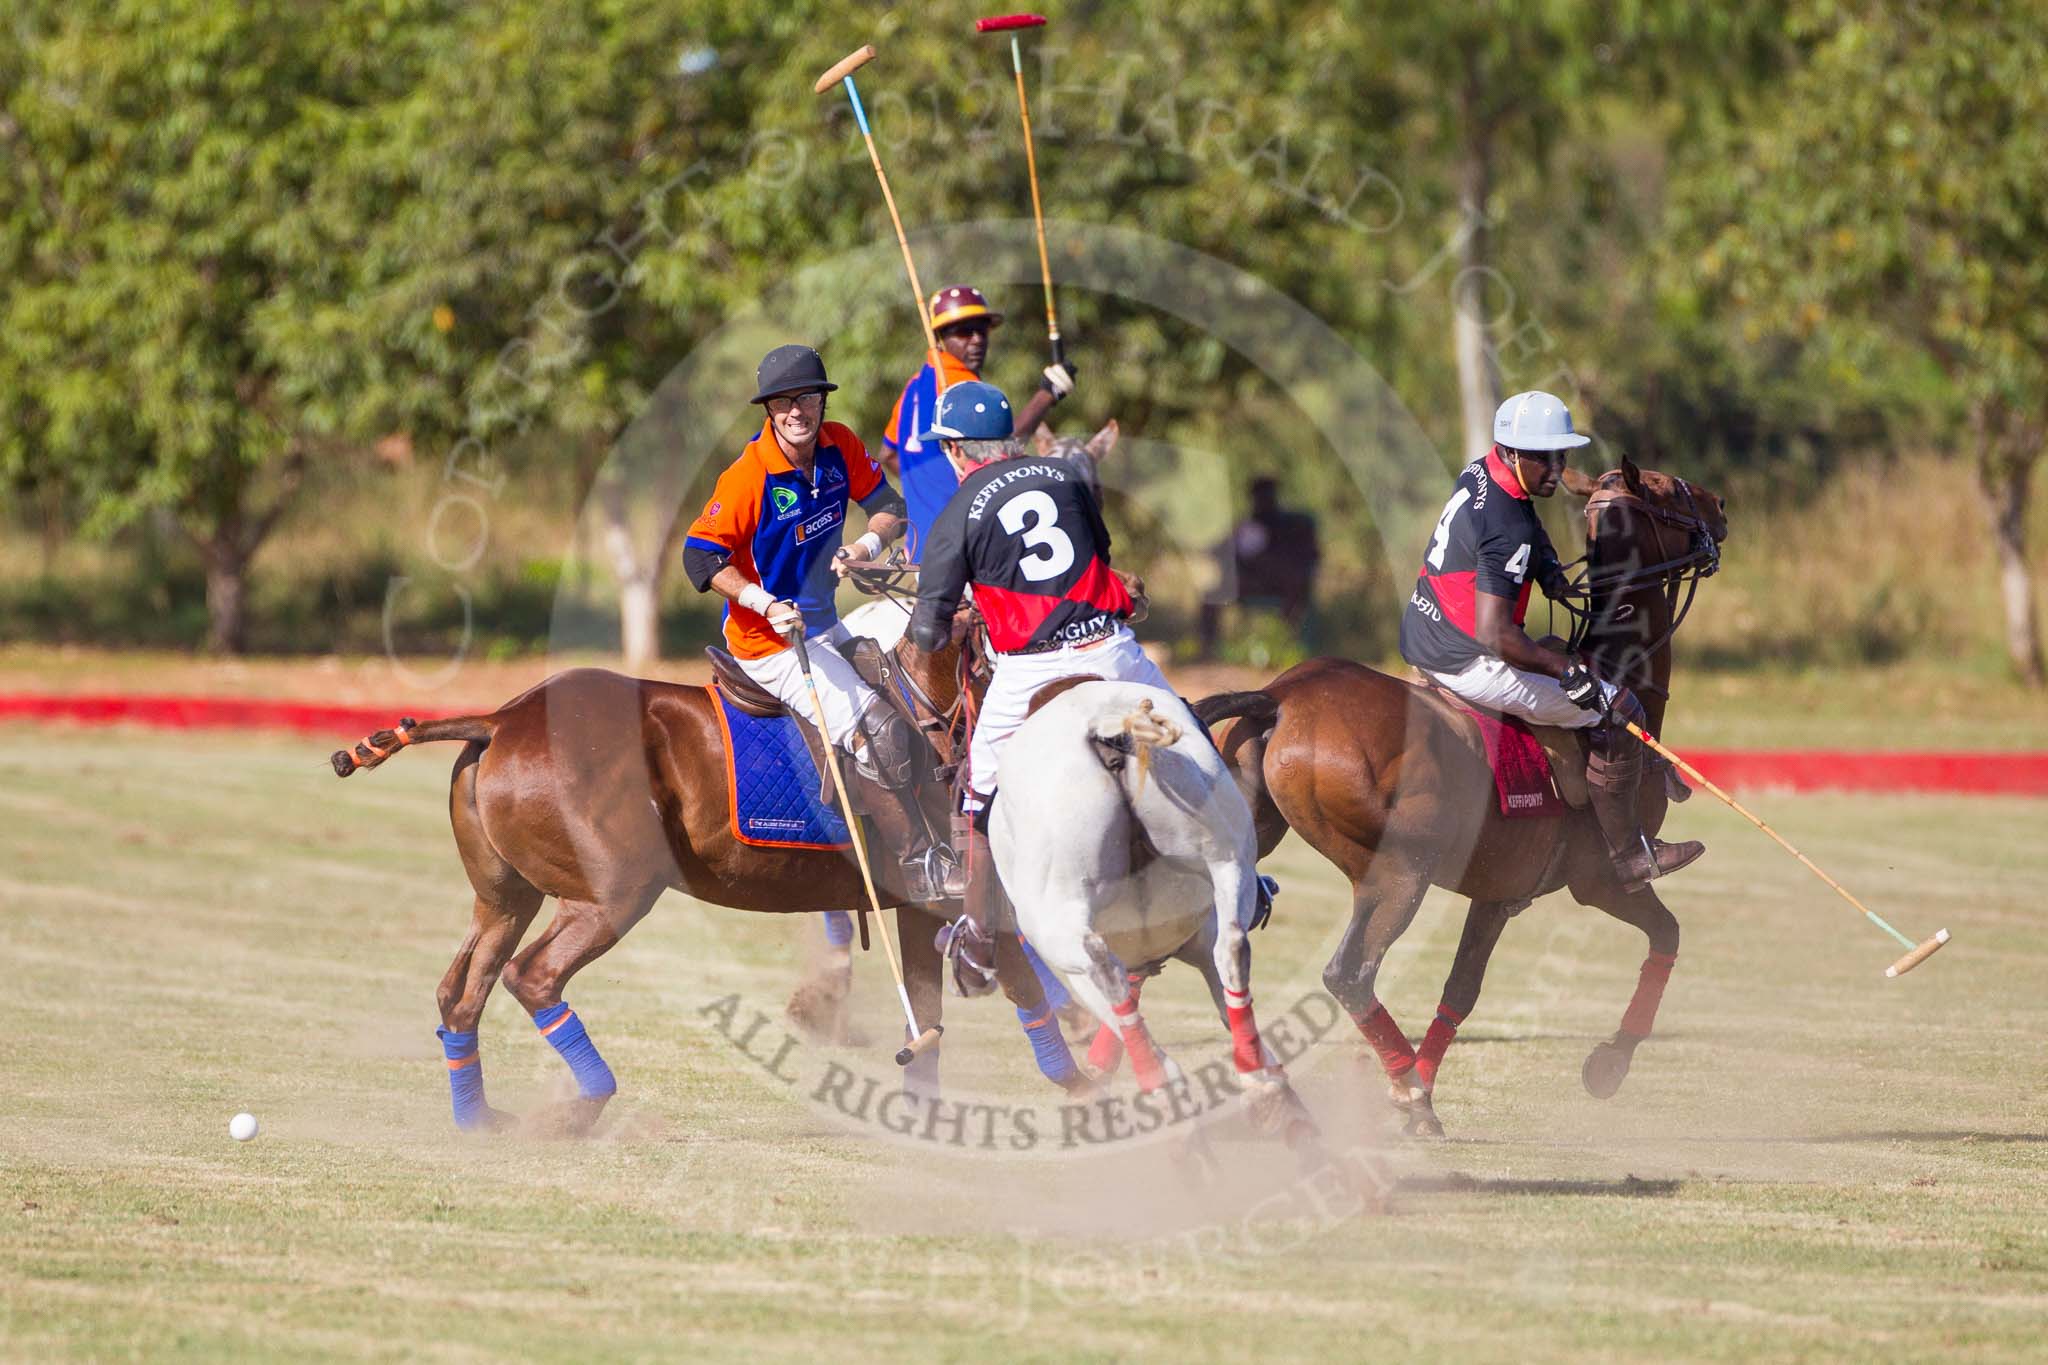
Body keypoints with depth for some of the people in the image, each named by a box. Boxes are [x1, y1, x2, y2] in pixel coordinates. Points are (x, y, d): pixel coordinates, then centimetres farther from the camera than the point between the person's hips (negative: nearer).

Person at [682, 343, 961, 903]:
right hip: (770, 644, -8)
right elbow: (700, 556, -19)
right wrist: (766, 603, -29)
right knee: (878, 727, -17)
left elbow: (890, 507, 7)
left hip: (825, 624, 8)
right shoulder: (748, 477, -22)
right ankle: (920, 861, -10)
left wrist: (866, 545, -15)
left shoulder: (839, 447, -2)